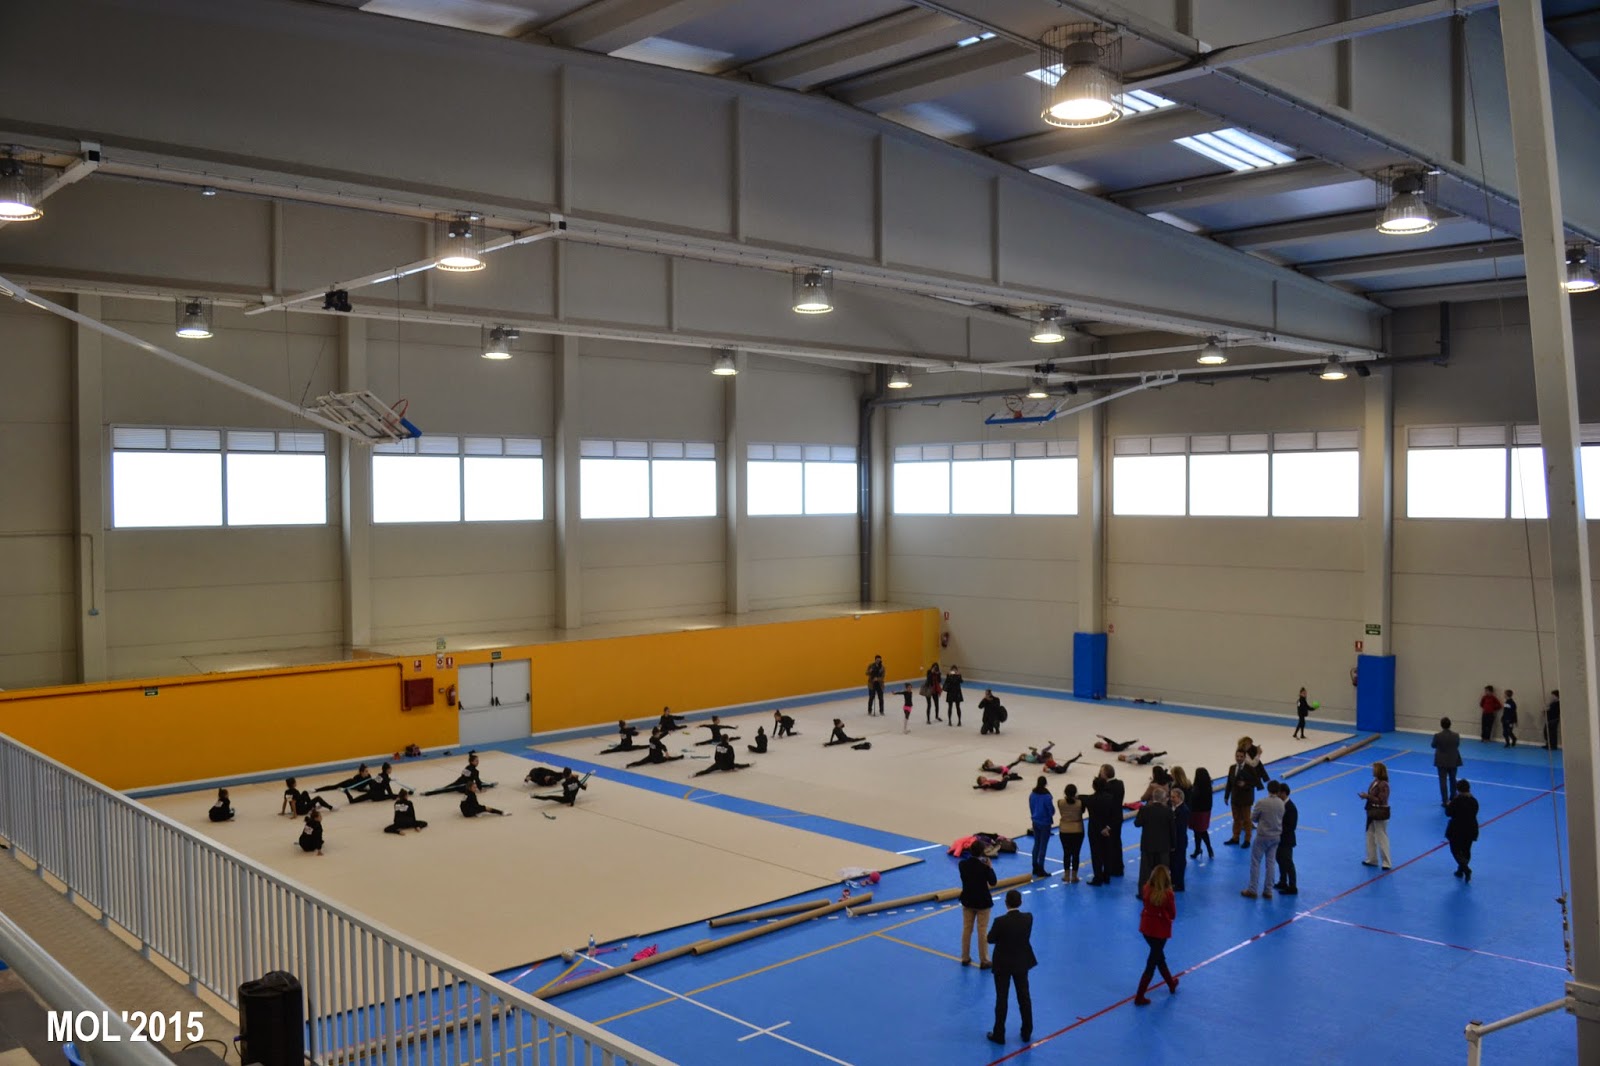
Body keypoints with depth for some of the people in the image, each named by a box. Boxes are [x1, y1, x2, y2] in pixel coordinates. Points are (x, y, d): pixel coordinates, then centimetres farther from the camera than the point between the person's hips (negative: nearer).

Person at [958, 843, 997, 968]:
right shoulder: (984, 867, -22)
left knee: (966, 929, 16)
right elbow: (992, 882, -12)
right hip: (982, 902, -4)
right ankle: (984, 961, 13)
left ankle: (965, 958, 25)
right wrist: (990, 867, -6)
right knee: (982, 932, 6)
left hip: (967, 900, 4)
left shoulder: (962, 864, -10)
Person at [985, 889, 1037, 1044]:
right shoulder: (1028, 918, -15)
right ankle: (1027, 1033, 29)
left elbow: (990, 939, -11)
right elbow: (1027, 936, 2)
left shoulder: (1000, 921, -26)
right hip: (1022, 962, 3)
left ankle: (999, 1035, 19)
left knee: (1001, 999, 9)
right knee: (1024, 997, 17)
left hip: (1003, 964, -3)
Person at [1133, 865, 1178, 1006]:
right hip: (1160, 931, -6)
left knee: (1159, 956, 27)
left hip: (1146, 928, 6)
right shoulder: (1168, 894, -22)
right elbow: (1173, 915, -11)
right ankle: (1139, 997, 8)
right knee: (1151, 964, 5)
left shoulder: (1147, 890, -9)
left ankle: (1171, 983, 49)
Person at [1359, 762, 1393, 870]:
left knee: (1382, 838, -1)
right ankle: (1372, 859, 28)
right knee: (1370, 836, 17)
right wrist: (1366, 796, -3)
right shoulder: (1375, 781, 6)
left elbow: (1380, 800, -24)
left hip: (1380, 814, -10)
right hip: (1373, 812, 10)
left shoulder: (1383, 785, -22)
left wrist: (1367, 796, -22)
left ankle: (1386, 862, 8)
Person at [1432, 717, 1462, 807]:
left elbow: (1433, 745, -3)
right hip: (1453, 761, 3)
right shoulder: (1456, 735, -13)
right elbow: (1457, 745, 3)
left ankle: (1445, 801, 0)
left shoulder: (1437, 736, -20)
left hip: (1442, 761, -3)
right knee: (1452, 779, 20)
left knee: (1443, 781, 3)